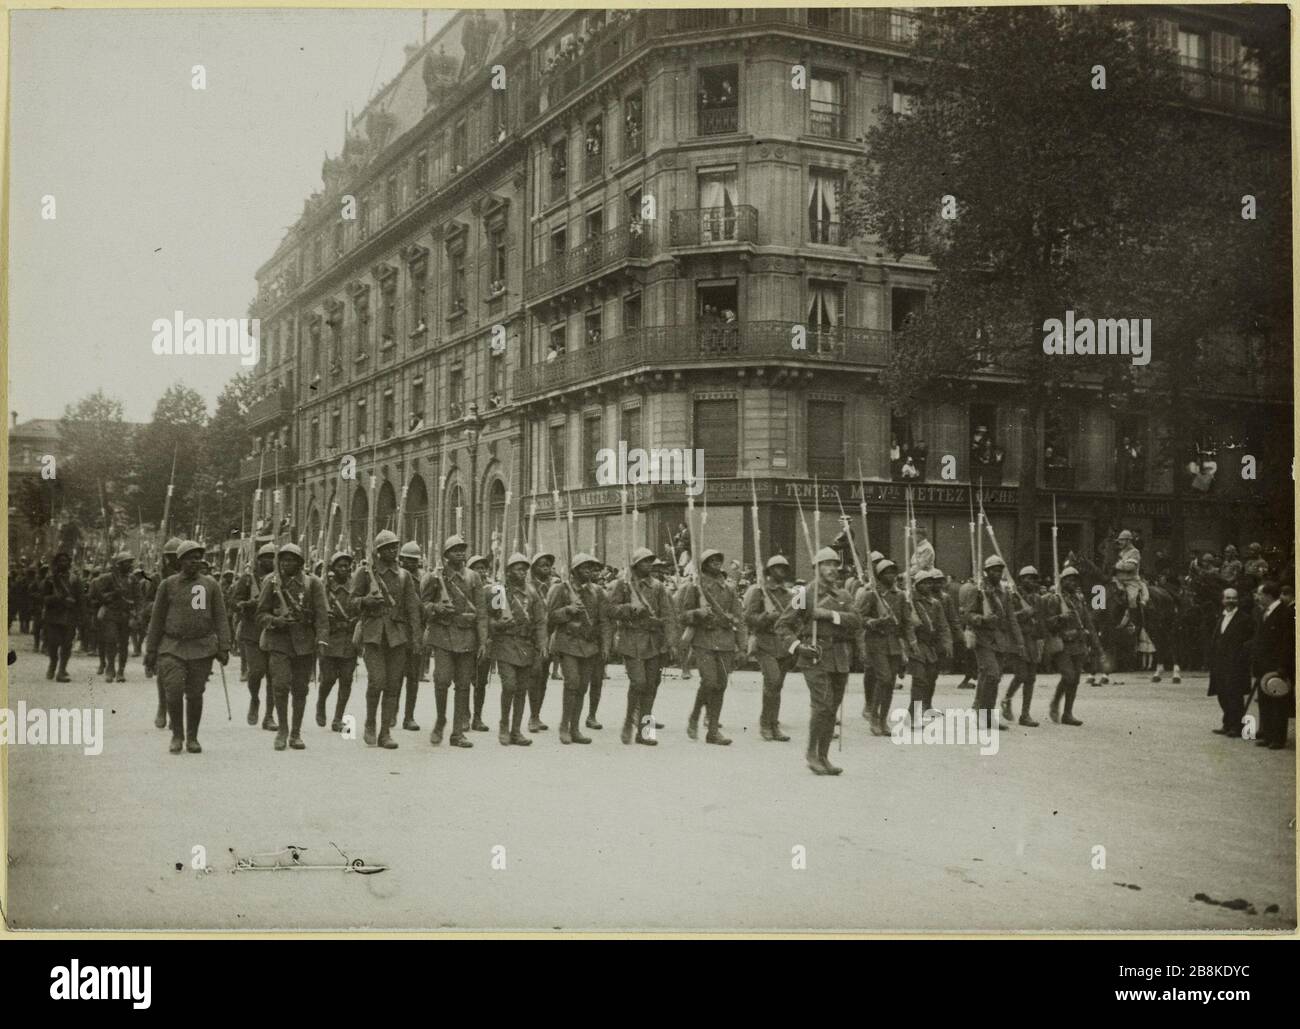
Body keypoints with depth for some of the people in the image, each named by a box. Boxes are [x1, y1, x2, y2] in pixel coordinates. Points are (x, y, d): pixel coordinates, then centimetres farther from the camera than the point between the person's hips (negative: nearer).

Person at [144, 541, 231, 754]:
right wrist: (150, 652, 6)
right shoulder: (168, 585, 3)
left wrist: (224, 648, -5)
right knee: (174, 691, -12)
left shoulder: (211, 585, 4)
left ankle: (192, 738, 20)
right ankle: (177, 735, 8)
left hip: (201, 648, 1)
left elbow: (220, 618, 4)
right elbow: (156, 620, 7)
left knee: (195, 694, 5)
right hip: (172, 647, -1)